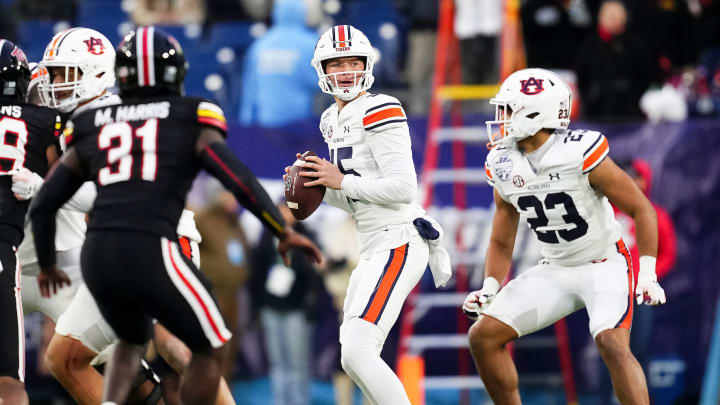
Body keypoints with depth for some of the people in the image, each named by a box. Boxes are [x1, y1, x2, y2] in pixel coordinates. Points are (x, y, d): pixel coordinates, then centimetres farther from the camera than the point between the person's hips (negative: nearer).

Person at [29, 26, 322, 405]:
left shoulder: (93, 129, 20)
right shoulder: (189, 122, 10)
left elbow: (43, 204, 21)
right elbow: (238, 178, -5)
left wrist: (47, 264, 36)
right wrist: (284, 232, 3)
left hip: (96, 255, 5)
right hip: (149, 253, -5)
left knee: (132, 341, 31)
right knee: (210, 349, 16)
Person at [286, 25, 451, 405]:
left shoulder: (378, 112, -13)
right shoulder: (332, 120, 15)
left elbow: (403, 188, -20)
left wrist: (342, 182, -15)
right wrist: (316, 187, 5)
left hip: (399, 244, -10)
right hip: (374, 246, 10)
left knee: (356, 353, -20)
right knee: (355, 351, 16)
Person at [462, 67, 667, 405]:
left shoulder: (580, 154, -22)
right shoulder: (504, 168, -3)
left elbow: (641, 209, -14)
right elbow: (501, 242, 11)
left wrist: (648, 275, -19)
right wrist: (489, 291, -4)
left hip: (605, 266, -7)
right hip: (555, 271, 7)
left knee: (613, 344, -30)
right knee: (483, 335, -2)